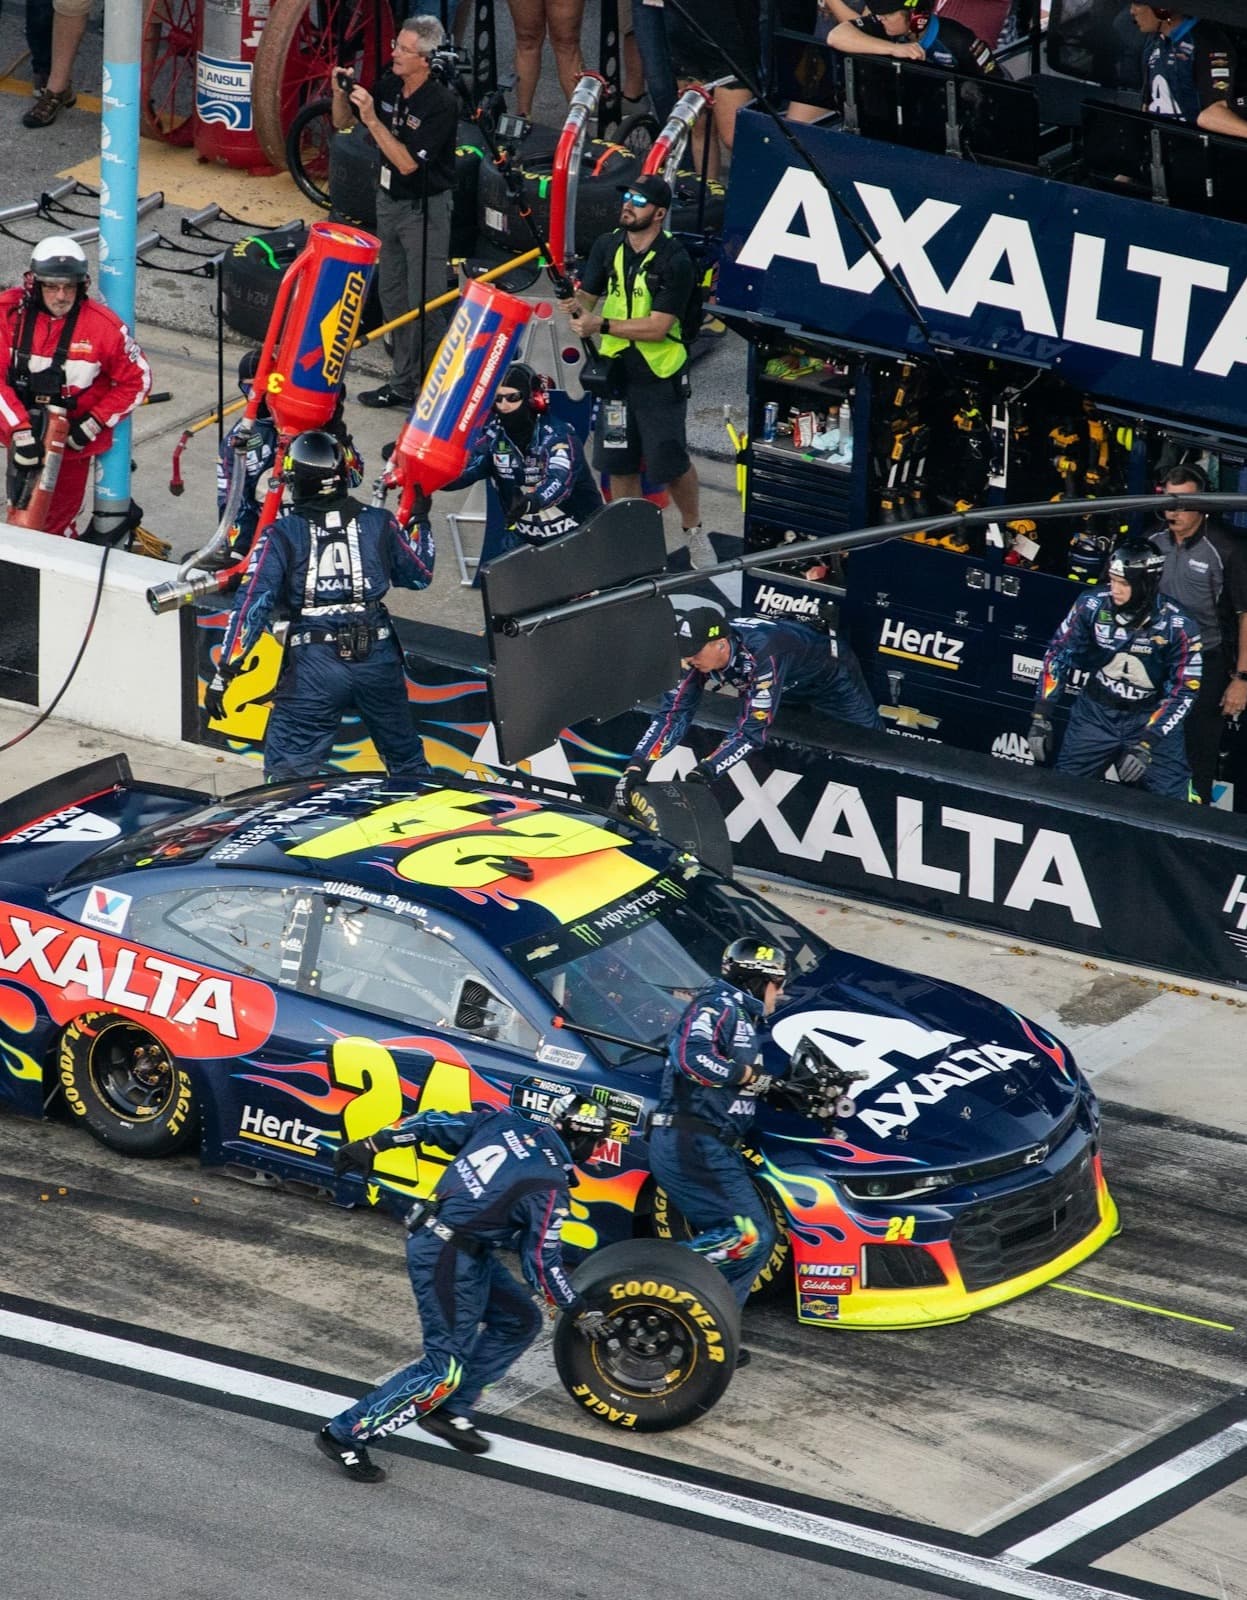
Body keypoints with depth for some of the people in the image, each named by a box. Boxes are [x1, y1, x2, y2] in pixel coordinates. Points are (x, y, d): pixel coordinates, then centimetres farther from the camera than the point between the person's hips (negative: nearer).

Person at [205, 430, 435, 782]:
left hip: (314, 664, -3)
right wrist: (420, 521, 37)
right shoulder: (378, 523, 6)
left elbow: (252, 604, -8)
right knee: (406, 759, 19)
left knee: (288, 770, 1)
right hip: (378, 658, 3)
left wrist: (224, 673, -7)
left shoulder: (281, 535, -2)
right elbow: (420, 575, 20)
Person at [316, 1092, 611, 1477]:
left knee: (520, 1321, 17)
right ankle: (344, 1435, -6)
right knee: (446, 1365, -6)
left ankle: (450, 1411, 19)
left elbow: (433, 1124, 5)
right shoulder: (550, 1188, -15)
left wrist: (370, 1145, 12)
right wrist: (578, 1312, 1)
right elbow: (541, 1261, -11)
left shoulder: (504, 1123, 4)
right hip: (448, 1258, -9)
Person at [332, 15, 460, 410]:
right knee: (393, 296, 14)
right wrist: (341, 93, -10)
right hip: (389, 199, 8)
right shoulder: (389, 85, -1)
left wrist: (372, 118, -28)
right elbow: (341, 122, 11)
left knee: (424, 303, -6)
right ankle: (404, 384, 23)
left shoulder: (440, 104, -21)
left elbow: (407, 162, -25)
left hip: (425, 208, -8)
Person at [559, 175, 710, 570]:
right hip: (616, 370, 5)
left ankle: (694, 532, 19)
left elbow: (658, 327, -21)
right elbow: (588, 294, 5)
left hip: (660, 375, -5)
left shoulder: (675, 262, -16)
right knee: (619, 460, 9)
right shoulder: (607, 246, 2)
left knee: (670, 460, -4)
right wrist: (577, 305, -20)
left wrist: (602, 325, -26)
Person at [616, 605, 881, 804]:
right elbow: (675, 712, -27)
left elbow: (752, 732, -45)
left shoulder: (762, 654, -46)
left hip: (832, 673, -7)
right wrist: (637, 765, -40)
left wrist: (704, 771, -54)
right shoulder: (701, 650, -27)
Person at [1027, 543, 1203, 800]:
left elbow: (1183, 692, -15)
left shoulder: (1177, 627, -19)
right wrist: (1041, 718, -8)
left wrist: (1145, 746, -23)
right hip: (1096, 711, 2)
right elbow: (1057, 655, -4)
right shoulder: (1092, 606, -15)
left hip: (1152, 717, -2)